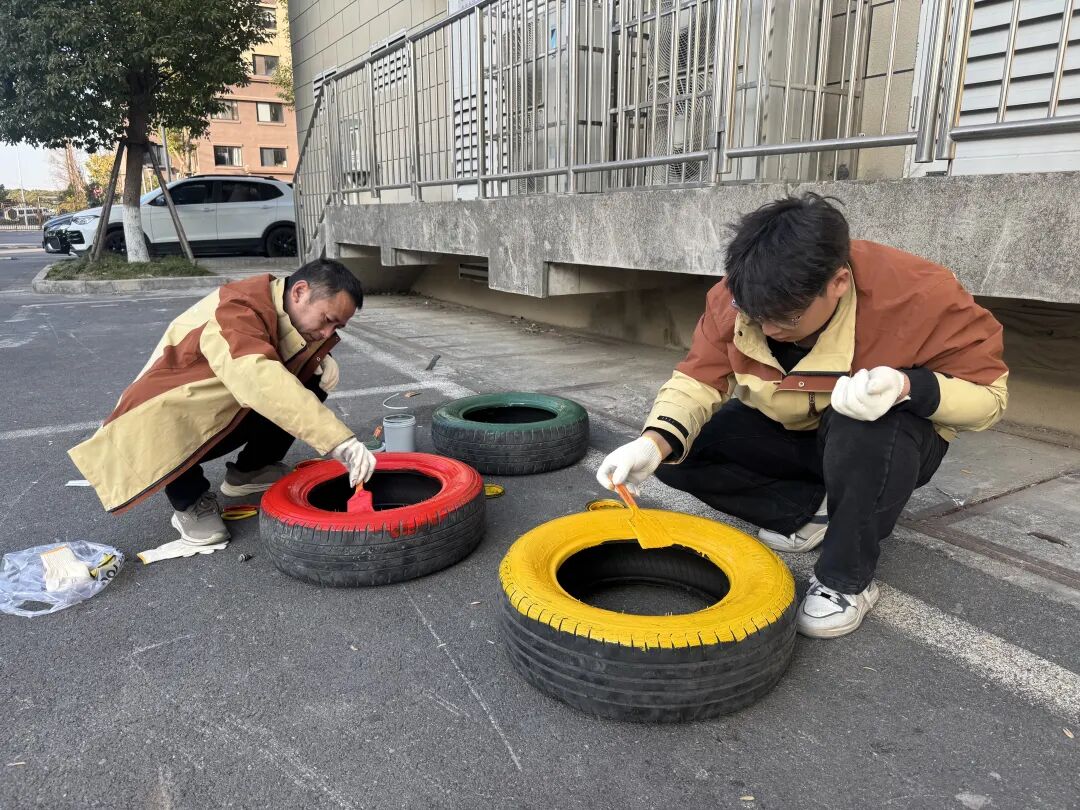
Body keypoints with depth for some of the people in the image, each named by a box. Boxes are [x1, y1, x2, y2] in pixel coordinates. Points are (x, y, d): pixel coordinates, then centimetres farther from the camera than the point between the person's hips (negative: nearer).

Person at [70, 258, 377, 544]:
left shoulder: (285, 309, -7)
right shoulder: (236, 312, -32)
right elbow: (259, 380, -51)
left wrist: (321, 358, -13)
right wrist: (340, 440, -57)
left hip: (226, 415, 8)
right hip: (168, 423, -8)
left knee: (311, 382, -6)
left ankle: (249, 471, 9)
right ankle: (191, 502, -10)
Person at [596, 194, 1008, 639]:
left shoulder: (918, 293, -30)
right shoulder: (736, 296, -21)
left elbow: (987, 390, -20)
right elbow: (699, 378, -18)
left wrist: (907, 386, -42)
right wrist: (656, 442, -38)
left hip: (885, 439, -3)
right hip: (787, 434, 4)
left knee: (866, 430, -40)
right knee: (677, 451, -16)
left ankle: (847, 580, -15)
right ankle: (811, 511, 0)